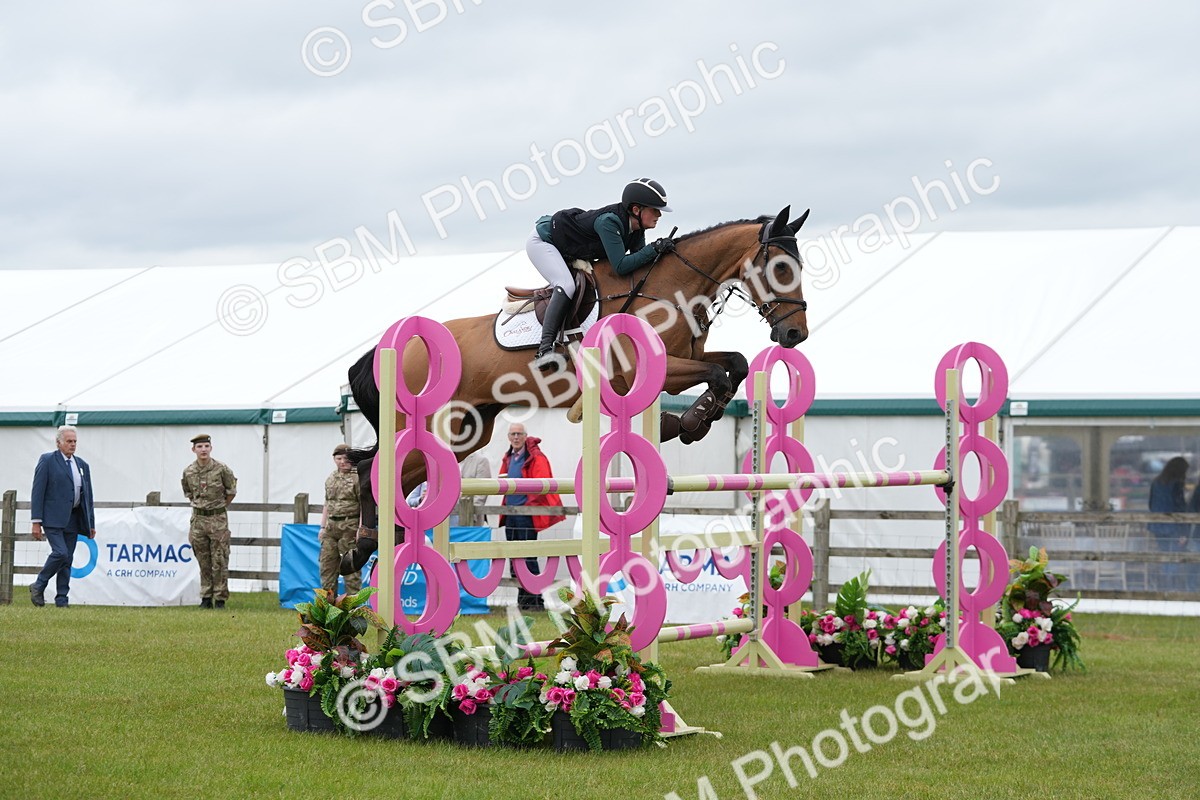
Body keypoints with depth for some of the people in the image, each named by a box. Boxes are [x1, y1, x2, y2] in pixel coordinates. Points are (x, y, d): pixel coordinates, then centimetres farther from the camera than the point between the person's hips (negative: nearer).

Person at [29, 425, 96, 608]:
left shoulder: (82, 465, 16)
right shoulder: (47, 460, -1)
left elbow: (88, 496, 19)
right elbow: (38, 492, -6)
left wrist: (91, 523, 14)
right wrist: (36, 522, -12)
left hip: (72, 519, 6)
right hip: (53, 518, -6)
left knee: (67, 560, 4)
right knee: (60, 553, -18)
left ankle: (61, 600, 7)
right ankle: (38, 586, 1)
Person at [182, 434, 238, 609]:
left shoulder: (222, 469, -8)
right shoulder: (188, 472, 1)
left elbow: (231, 491, 5)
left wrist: (219, 507, 9)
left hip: (218, 520, -3)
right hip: (198, 519, 3)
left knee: (219, 562, -2)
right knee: (203, 562, 7)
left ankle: (220, 599, 3)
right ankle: (206, 598, 13)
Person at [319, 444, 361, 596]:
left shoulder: (358, 478, -5)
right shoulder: (330, 479, 16)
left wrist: (361, 529, -16)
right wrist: (323, 527, 18)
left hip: (349, 526, -7)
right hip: (331, 525, 7)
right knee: (327, 563, 7)